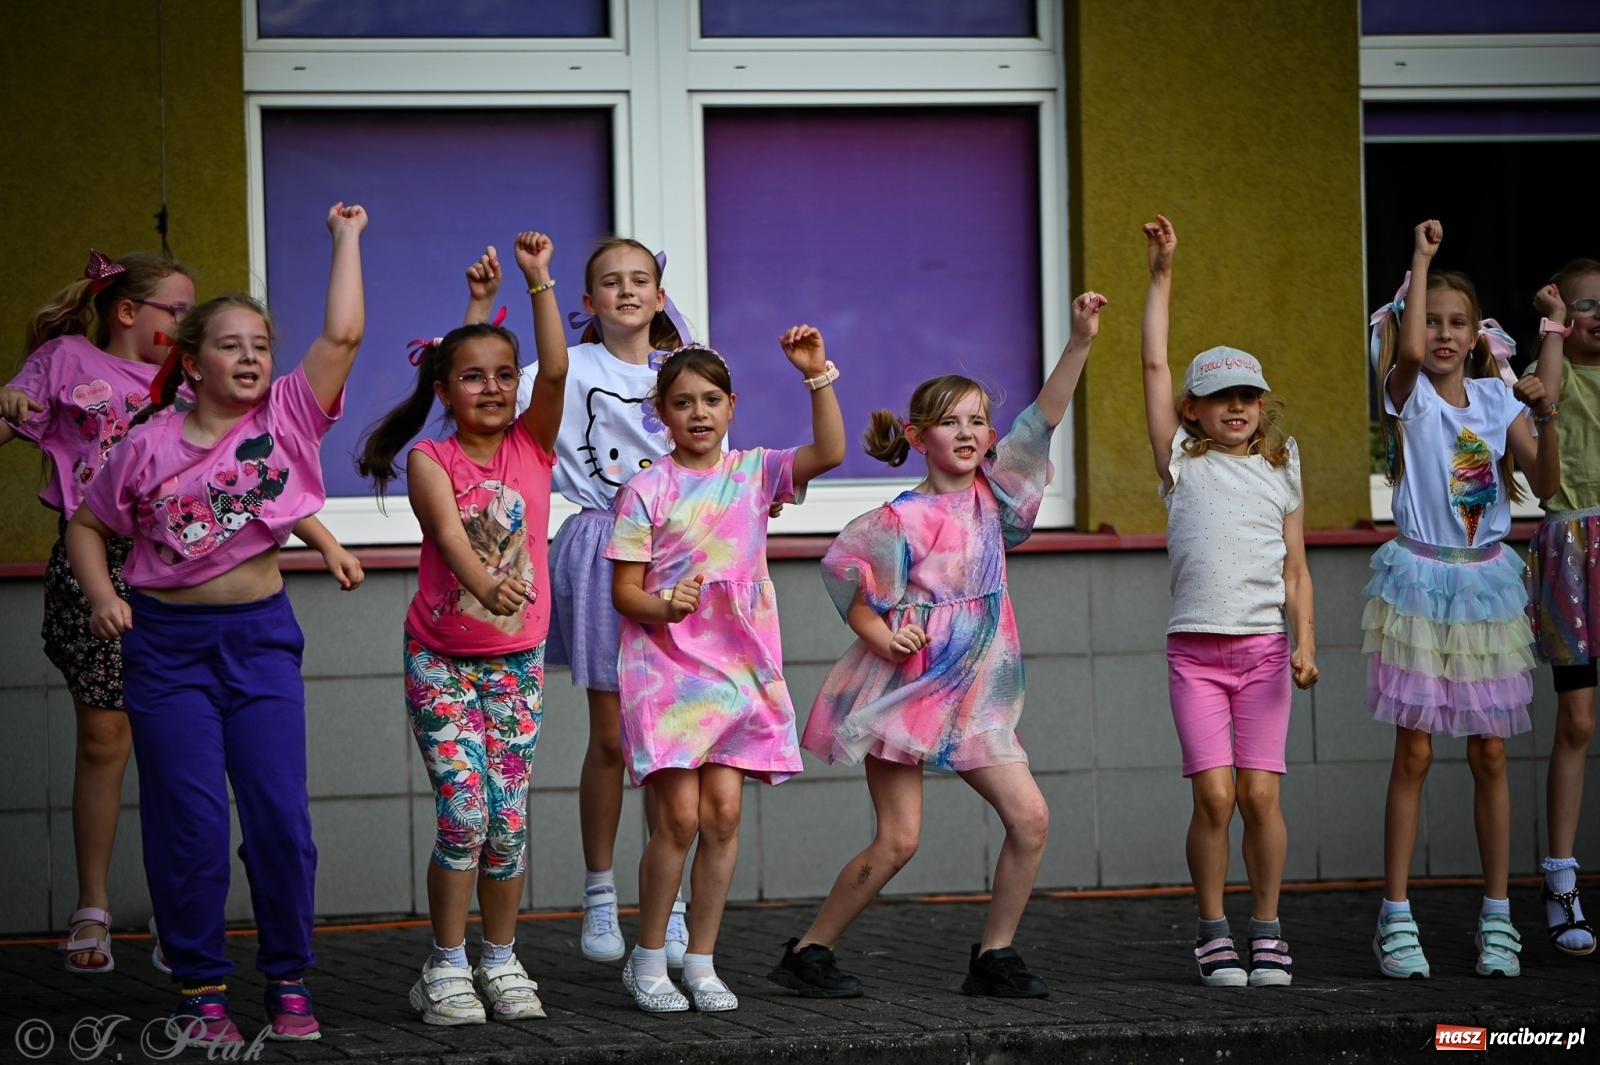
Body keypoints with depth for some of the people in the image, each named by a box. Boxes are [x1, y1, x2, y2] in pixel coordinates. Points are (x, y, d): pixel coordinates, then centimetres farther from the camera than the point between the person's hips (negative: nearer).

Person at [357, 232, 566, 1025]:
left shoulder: (532, 446, 1)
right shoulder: (430, 459, -7)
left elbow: (555, 371, -13)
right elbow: (448, 529, -23)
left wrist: (538, 283, -20)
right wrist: (485, 583, -42)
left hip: (518, 661, 3)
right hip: (441, 660, -3)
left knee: (509, 818, 3)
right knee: (463, 814, -9)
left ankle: (501, 960, 17)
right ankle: (446, 968, 2)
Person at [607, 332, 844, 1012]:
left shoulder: (754, 472, 7)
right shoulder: (647, 490, -3)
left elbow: (830, 452, -9)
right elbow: (625, 590, -3)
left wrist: (816, 375, -17)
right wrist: (666, 607, -23)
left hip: (739, 667, 3)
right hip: (667, 665, -3)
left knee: (724, 812, -2)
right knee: (681, 816, -9)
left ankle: (702, 962, 9)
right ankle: (647, 960, 7)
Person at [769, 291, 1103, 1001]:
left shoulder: (990, 496, 6)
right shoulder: (904, 517, -11)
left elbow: (1041, 421, 0)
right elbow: (841, 567, -5)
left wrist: (1079, 342, -9)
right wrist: (882, 637, -13)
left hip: (973, 695, 6)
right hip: (904, 685, -6)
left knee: (1030, 818, -4)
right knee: (897, 841, -7)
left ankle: (994, 955, 7)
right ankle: (807, 954, 5)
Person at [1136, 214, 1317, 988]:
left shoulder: (1281, 476, 13)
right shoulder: (1182, 464, 8)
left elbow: (1296, 570, 10)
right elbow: (1154, 365, 4)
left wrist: (1305, 642, -4)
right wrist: (1161, 274, 2)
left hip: (1264, 647, 1)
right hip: (1195, 648, -1)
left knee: (1261, 794, -4)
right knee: (1214, 793, -9)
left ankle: (1266, 931, 8)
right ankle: (1213, 934, 3)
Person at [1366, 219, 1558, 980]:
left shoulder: (1496, 401, 6)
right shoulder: (1409, 394, -3)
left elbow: (1545, 485, -1)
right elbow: (1409, 351, -26)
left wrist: (1545, 421, -18)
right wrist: (1420, 257, -19)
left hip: (1486, 584, 3)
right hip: (1420, 580, -3)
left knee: (1490, 752, 5)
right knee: (1414, 750, -4)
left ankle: (1497, 918, 10)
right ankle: (1396, 918, 1)